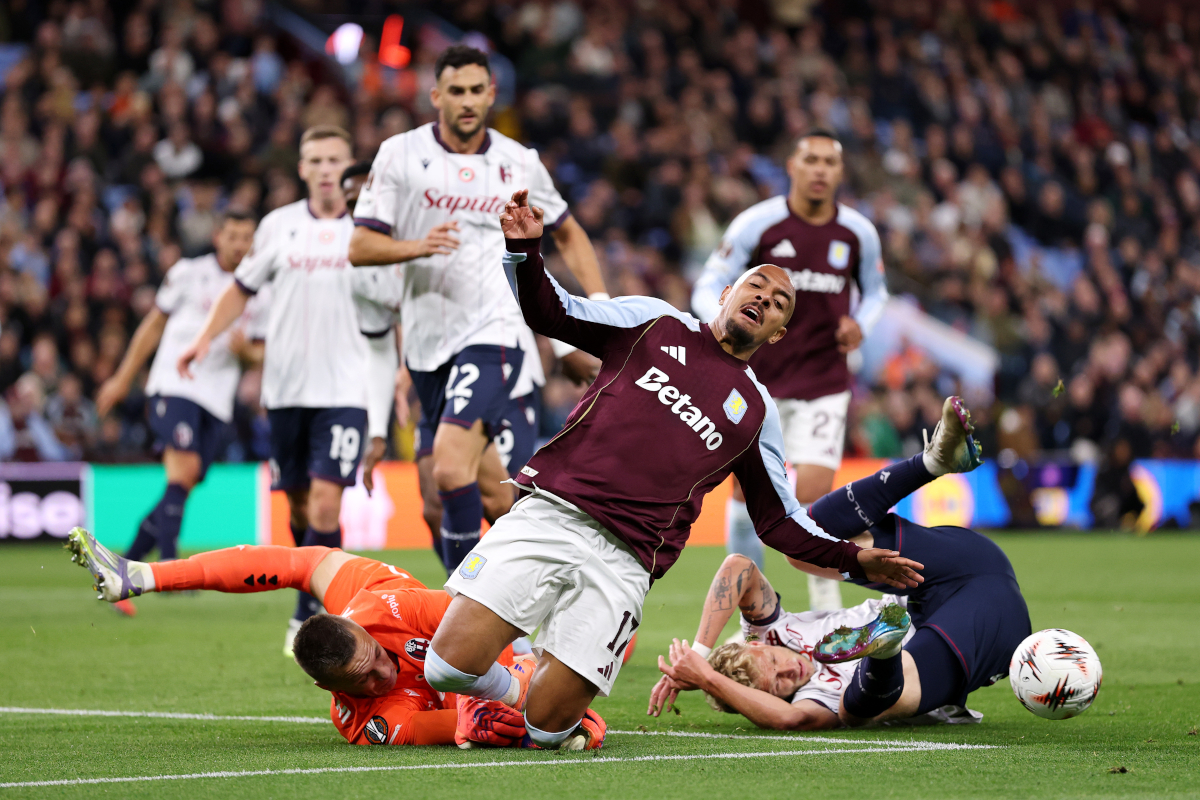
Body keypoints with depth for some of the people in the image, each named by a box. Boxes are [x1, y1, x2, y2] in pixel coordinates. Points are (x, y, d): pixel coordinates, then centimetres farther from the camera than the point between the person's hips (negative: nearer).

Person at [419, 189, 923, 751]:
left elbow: (780, 521, 26)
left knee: (546, 726, -13)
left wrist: (855, 560, 13)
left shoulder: (756, 412, 22)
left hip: (623, 564, 1)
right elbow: (550, 313, 14)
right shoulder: (657, 324, 17)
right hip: (549, 514, -1)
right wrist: (526, 250, -4)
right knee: (452, 665, -17)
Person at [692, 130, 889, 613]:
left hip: (824, 383, 0)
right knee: (749, 488, 1)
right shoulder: (757, 225, -8)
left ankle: (826, 604, 6)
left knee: (813, 494, -11)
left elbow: (875, 291, 17)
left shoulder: (858, 233, 0)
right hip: (760, 377, 0)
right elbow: (708, 288, -4)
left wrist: (861, 324, -5)